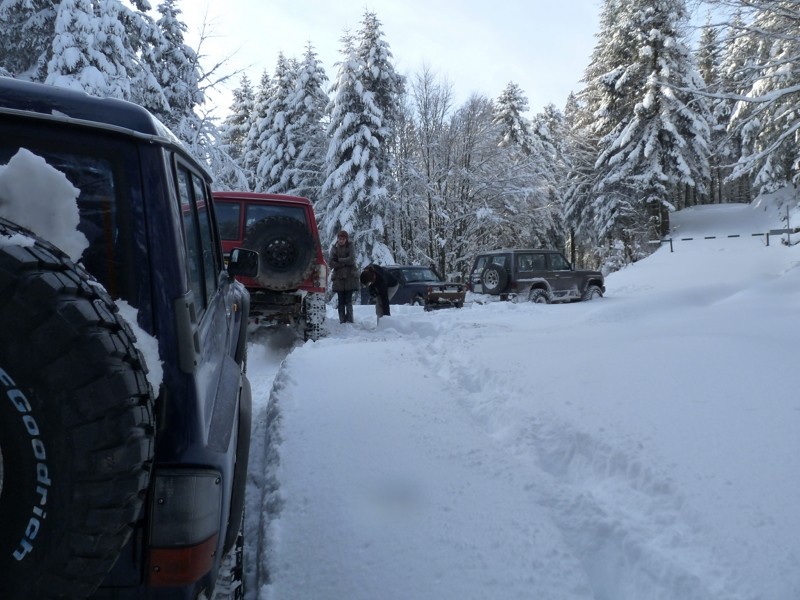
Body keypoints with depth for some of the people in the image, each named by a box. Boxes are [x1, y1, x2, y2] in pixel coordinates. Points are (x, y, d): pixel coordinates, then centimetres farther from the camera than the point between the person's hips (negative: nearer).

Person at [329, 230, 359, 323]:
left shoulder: (350, 247, 2)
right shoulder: (334, 247, 6)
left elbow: (351, 259, -12)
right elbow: (330, 262, -4)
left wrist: (339, 260, -7)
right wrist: (344, 263, -10)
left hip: (350, 277, -2)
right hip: (338, 277, 2)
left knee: (348, 300, -5)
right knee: (341, 301, 2)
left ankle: (349, 321, 0)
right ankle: (342, 321, 6)